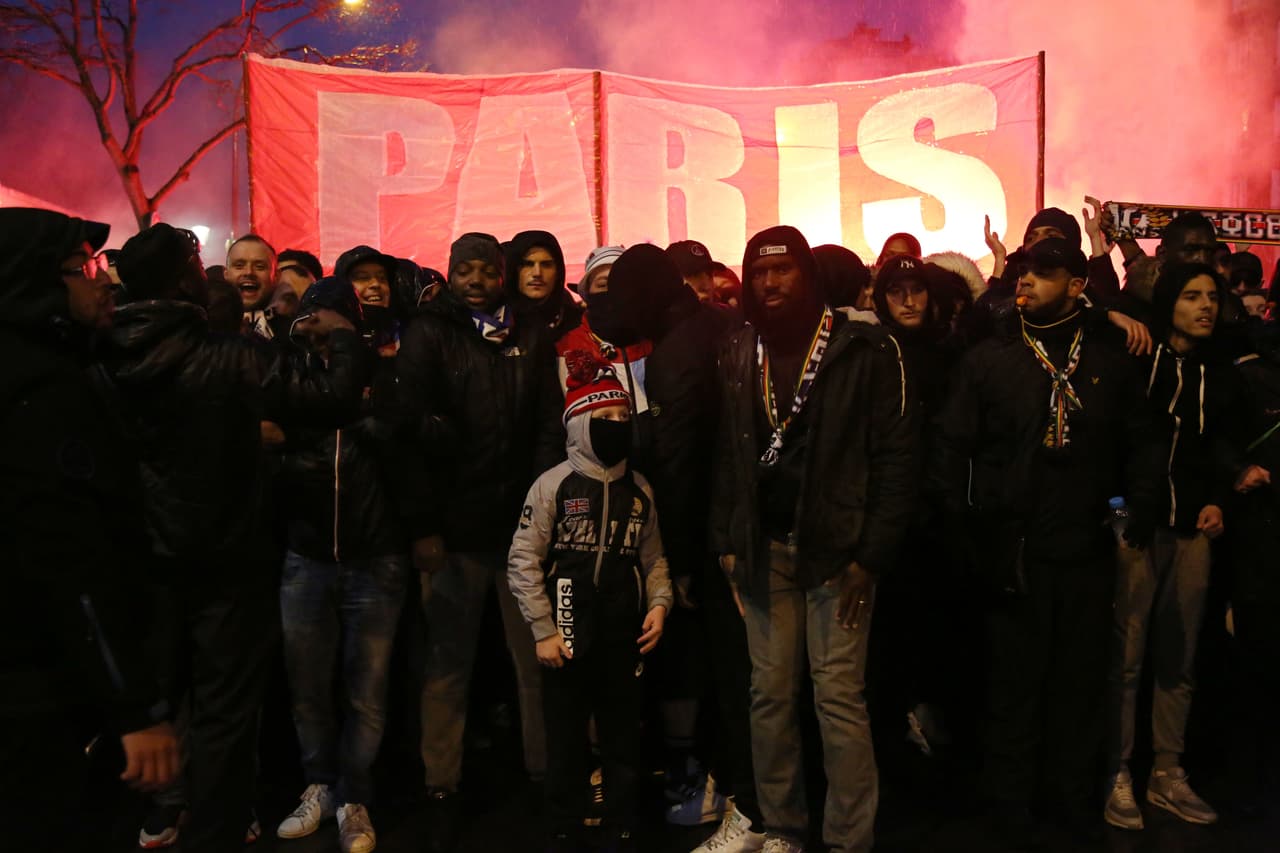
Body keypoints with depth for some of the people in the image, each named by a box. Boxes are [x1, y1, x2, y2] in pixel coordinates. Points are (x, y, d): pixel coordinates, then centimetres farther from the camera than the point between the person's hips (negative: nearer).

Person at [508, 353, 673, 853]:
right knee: (565, 748, 10)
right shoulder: (553, 485, -7)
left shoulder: (640, 490, 6)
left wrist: (659, 604, -4)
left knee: (624, 746, 14)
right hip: (569, 640, -3)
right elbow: (523, 563, -8)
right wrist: (543, 630, -10)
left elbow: (652, 559, 13)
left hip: (624, 641, 4)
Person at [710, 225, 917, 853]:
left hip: (836, 547, -4)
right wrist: (726, 543, 6)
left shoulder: (864, 350, -3)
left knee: (838, 697, -3)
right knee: (770, 692, 7)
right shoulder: (737, 355, 10)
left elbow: (895, 456, -5)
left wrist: (870, 556, -9)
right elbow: (726, 455, 13)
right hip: (763, 548, 4)